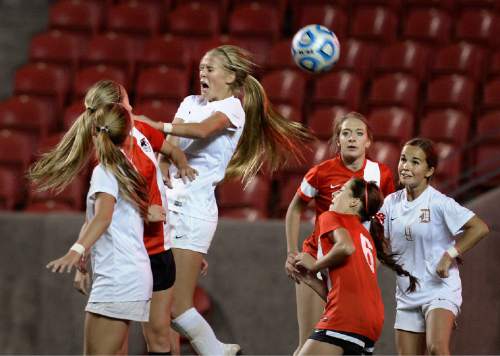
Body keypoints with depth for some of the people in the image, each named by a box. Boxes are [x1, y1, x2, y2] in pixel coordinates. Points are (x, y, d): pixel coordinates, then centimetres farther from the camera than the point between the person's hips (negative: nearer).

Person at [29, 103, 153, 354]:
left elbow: (104, 215, -27)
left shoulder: (104, 171, -9)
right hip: (136, 275, 9)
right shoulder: (127, 169, 16)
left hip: (116, 279, -9)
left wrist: (76, 251, -40)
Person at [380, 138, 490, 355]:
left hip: (441, 290, -6)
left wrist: (449, 256, -19)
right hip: (407, 295, 6)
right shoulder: (392, 203, 4)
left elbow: (479, 228, -18)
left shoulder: (439, 203, -13)